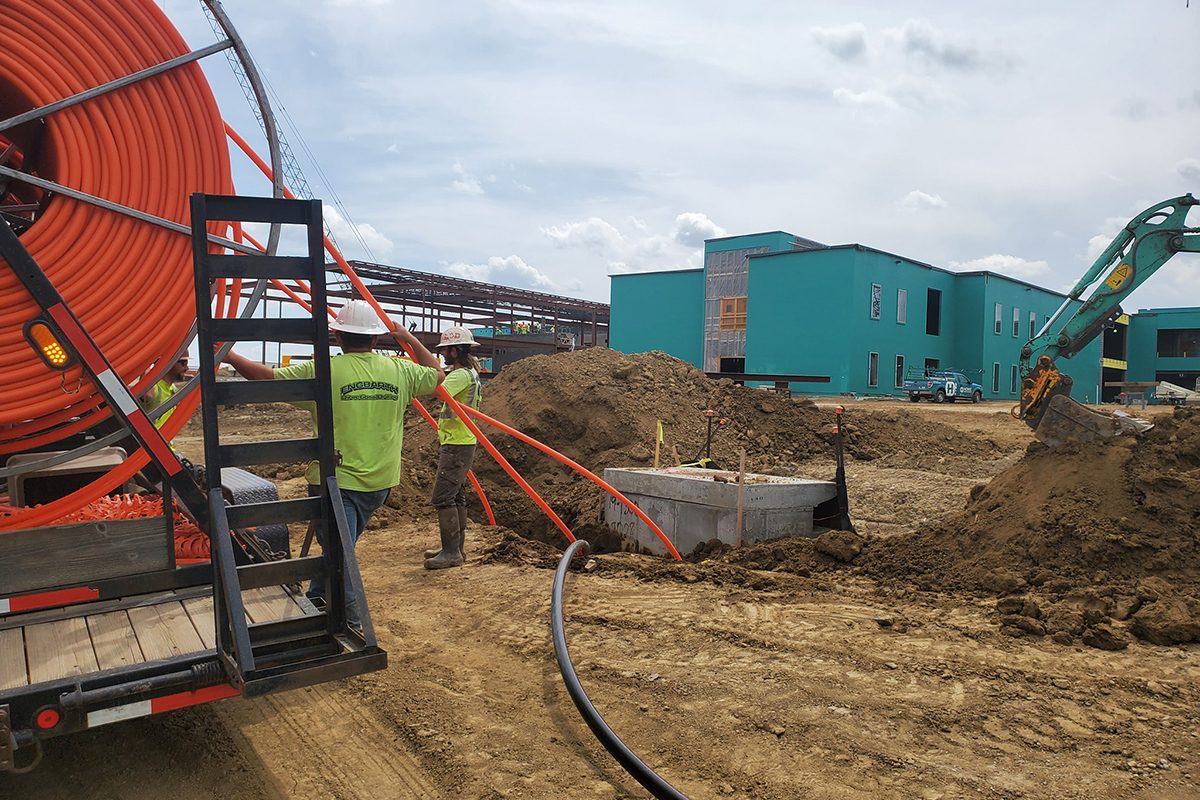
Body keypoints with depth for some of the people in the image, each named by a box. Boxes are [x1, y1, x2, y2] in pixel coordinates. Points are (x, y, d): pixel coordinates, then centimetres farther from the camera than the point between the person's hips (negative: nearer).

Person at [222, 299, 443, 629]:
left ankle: (353, 627, 2)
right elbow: (437, 375, 18)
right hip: (379, 482, 5)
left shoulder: (322, 371, -12)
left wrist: (228, 356, 10)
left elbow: (267, 377, -6)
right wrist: (409, 338, 25)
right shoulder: (400, 371, 0)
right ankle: (316, 600, 39)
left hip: (335, 481, -5)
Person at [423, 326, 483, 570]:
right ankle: (455, 548, 21)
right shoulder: (468, 372, 17)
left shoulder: (462, 375, -17)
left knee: (443, 497, -10)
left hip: (457, 446, -11)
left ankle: (451, 552, -8)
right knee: (456, 496, 14)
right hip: (457, 443, 11)